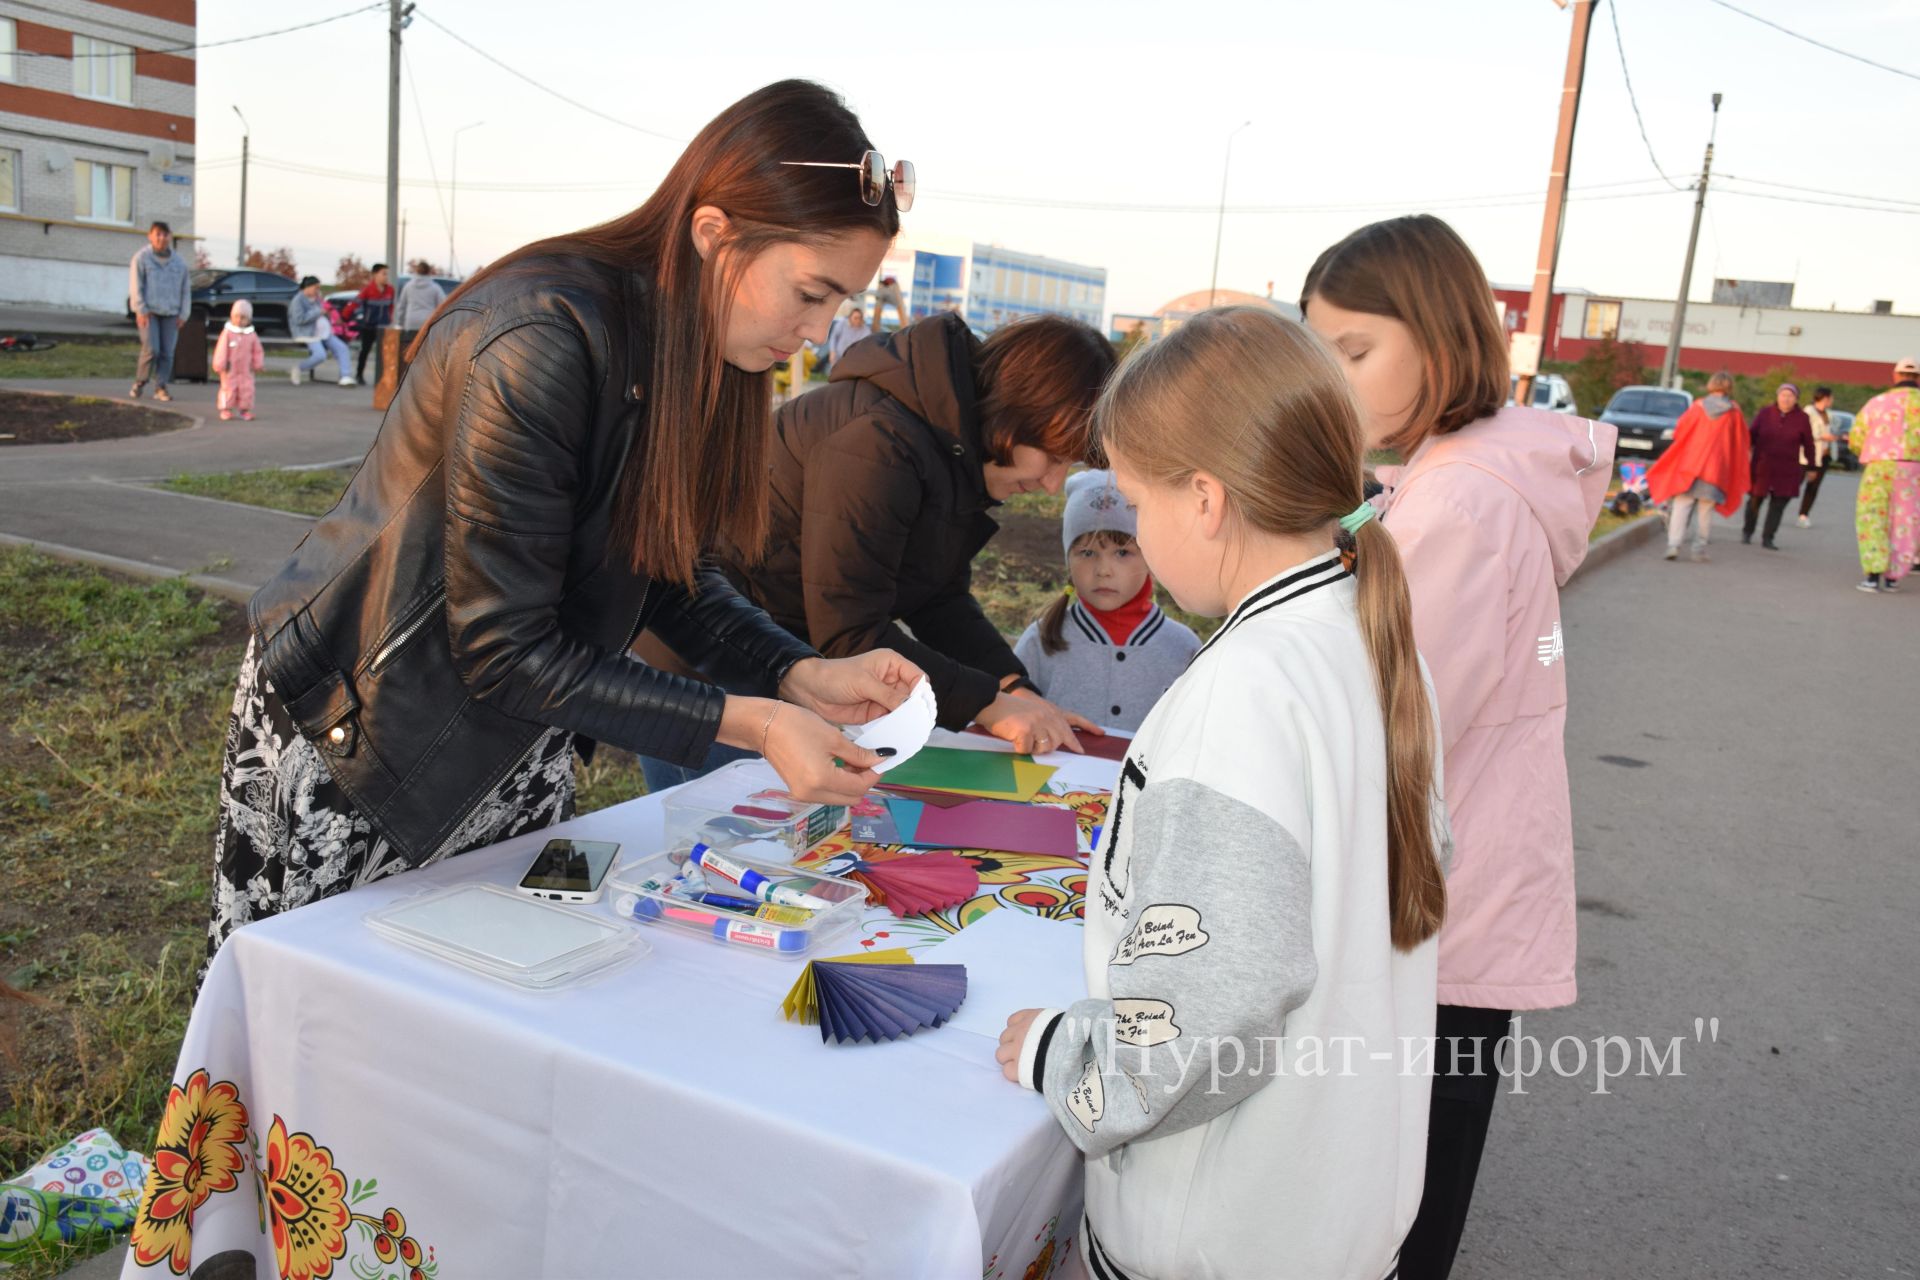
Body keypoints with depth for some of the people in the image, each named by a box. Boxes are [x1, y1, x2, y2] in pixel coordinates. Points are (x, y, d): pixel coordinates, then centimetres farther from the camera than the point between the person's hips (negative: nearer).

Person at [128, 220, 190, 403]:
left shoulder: (179, 262, 9)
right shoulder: (141, 258, -1)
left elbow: (185, 290, 10)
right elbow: (135, 286, -4)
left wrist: (183, 314, 2)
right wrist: (141, 310, -12)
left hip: (170, 314, 3)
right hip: (148, 312, -3)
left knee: (167, 353, -2)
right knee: (151, 350, -13)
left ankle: (160, 388, 5)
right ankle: (140, 382, 7)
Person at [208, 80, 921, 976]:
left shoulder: (693, 348, -5)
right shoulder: (538, 344, -30)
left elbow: (666, 574, 1)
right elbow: (504, 654, -28)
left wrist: (802, 676, -14)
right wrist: (745, 724, -29)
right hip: (357, 732, -7)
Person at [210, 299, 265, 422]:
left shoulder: (251, 335, 3)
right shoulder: (227, 332, -5)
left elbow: (258, 351, 10)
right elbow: (221, 350, -6)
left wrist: (258, 364, 5)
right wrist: (220, 365, -9)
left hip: (246, 370, 2)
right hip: (230, 370, -2)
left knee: (246, 389, 2)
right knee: (228, 388, 0)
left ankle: (245, 410, 12)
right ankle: (226, 410, 8)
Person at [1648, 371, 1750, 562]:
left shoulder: (1698, 406, -2)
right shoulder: (1734, 412, -2)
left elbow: (1679, 431, 3)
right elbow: (1742, 442, 6)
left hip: (1689, 464, 0)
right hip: (1715, 466, 0)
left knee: (1682, 505, -1)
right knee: (1705, 510, 6)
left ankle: (1673, 545, -14)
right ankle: (1699, 549, 5)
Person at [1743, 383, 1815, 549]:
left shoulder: (1801, 418, -1)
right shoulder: (1765, 413, -1)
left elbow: (1808, 444, 5)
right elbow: (1752, 435, 3)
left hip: (1787, 470, 0)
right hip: (1762, 466, 0)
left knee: (1778, 504, 0)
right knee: (1755, 500, 7)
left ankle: (1767, 538, 6)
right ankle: (1747, 532, 26)